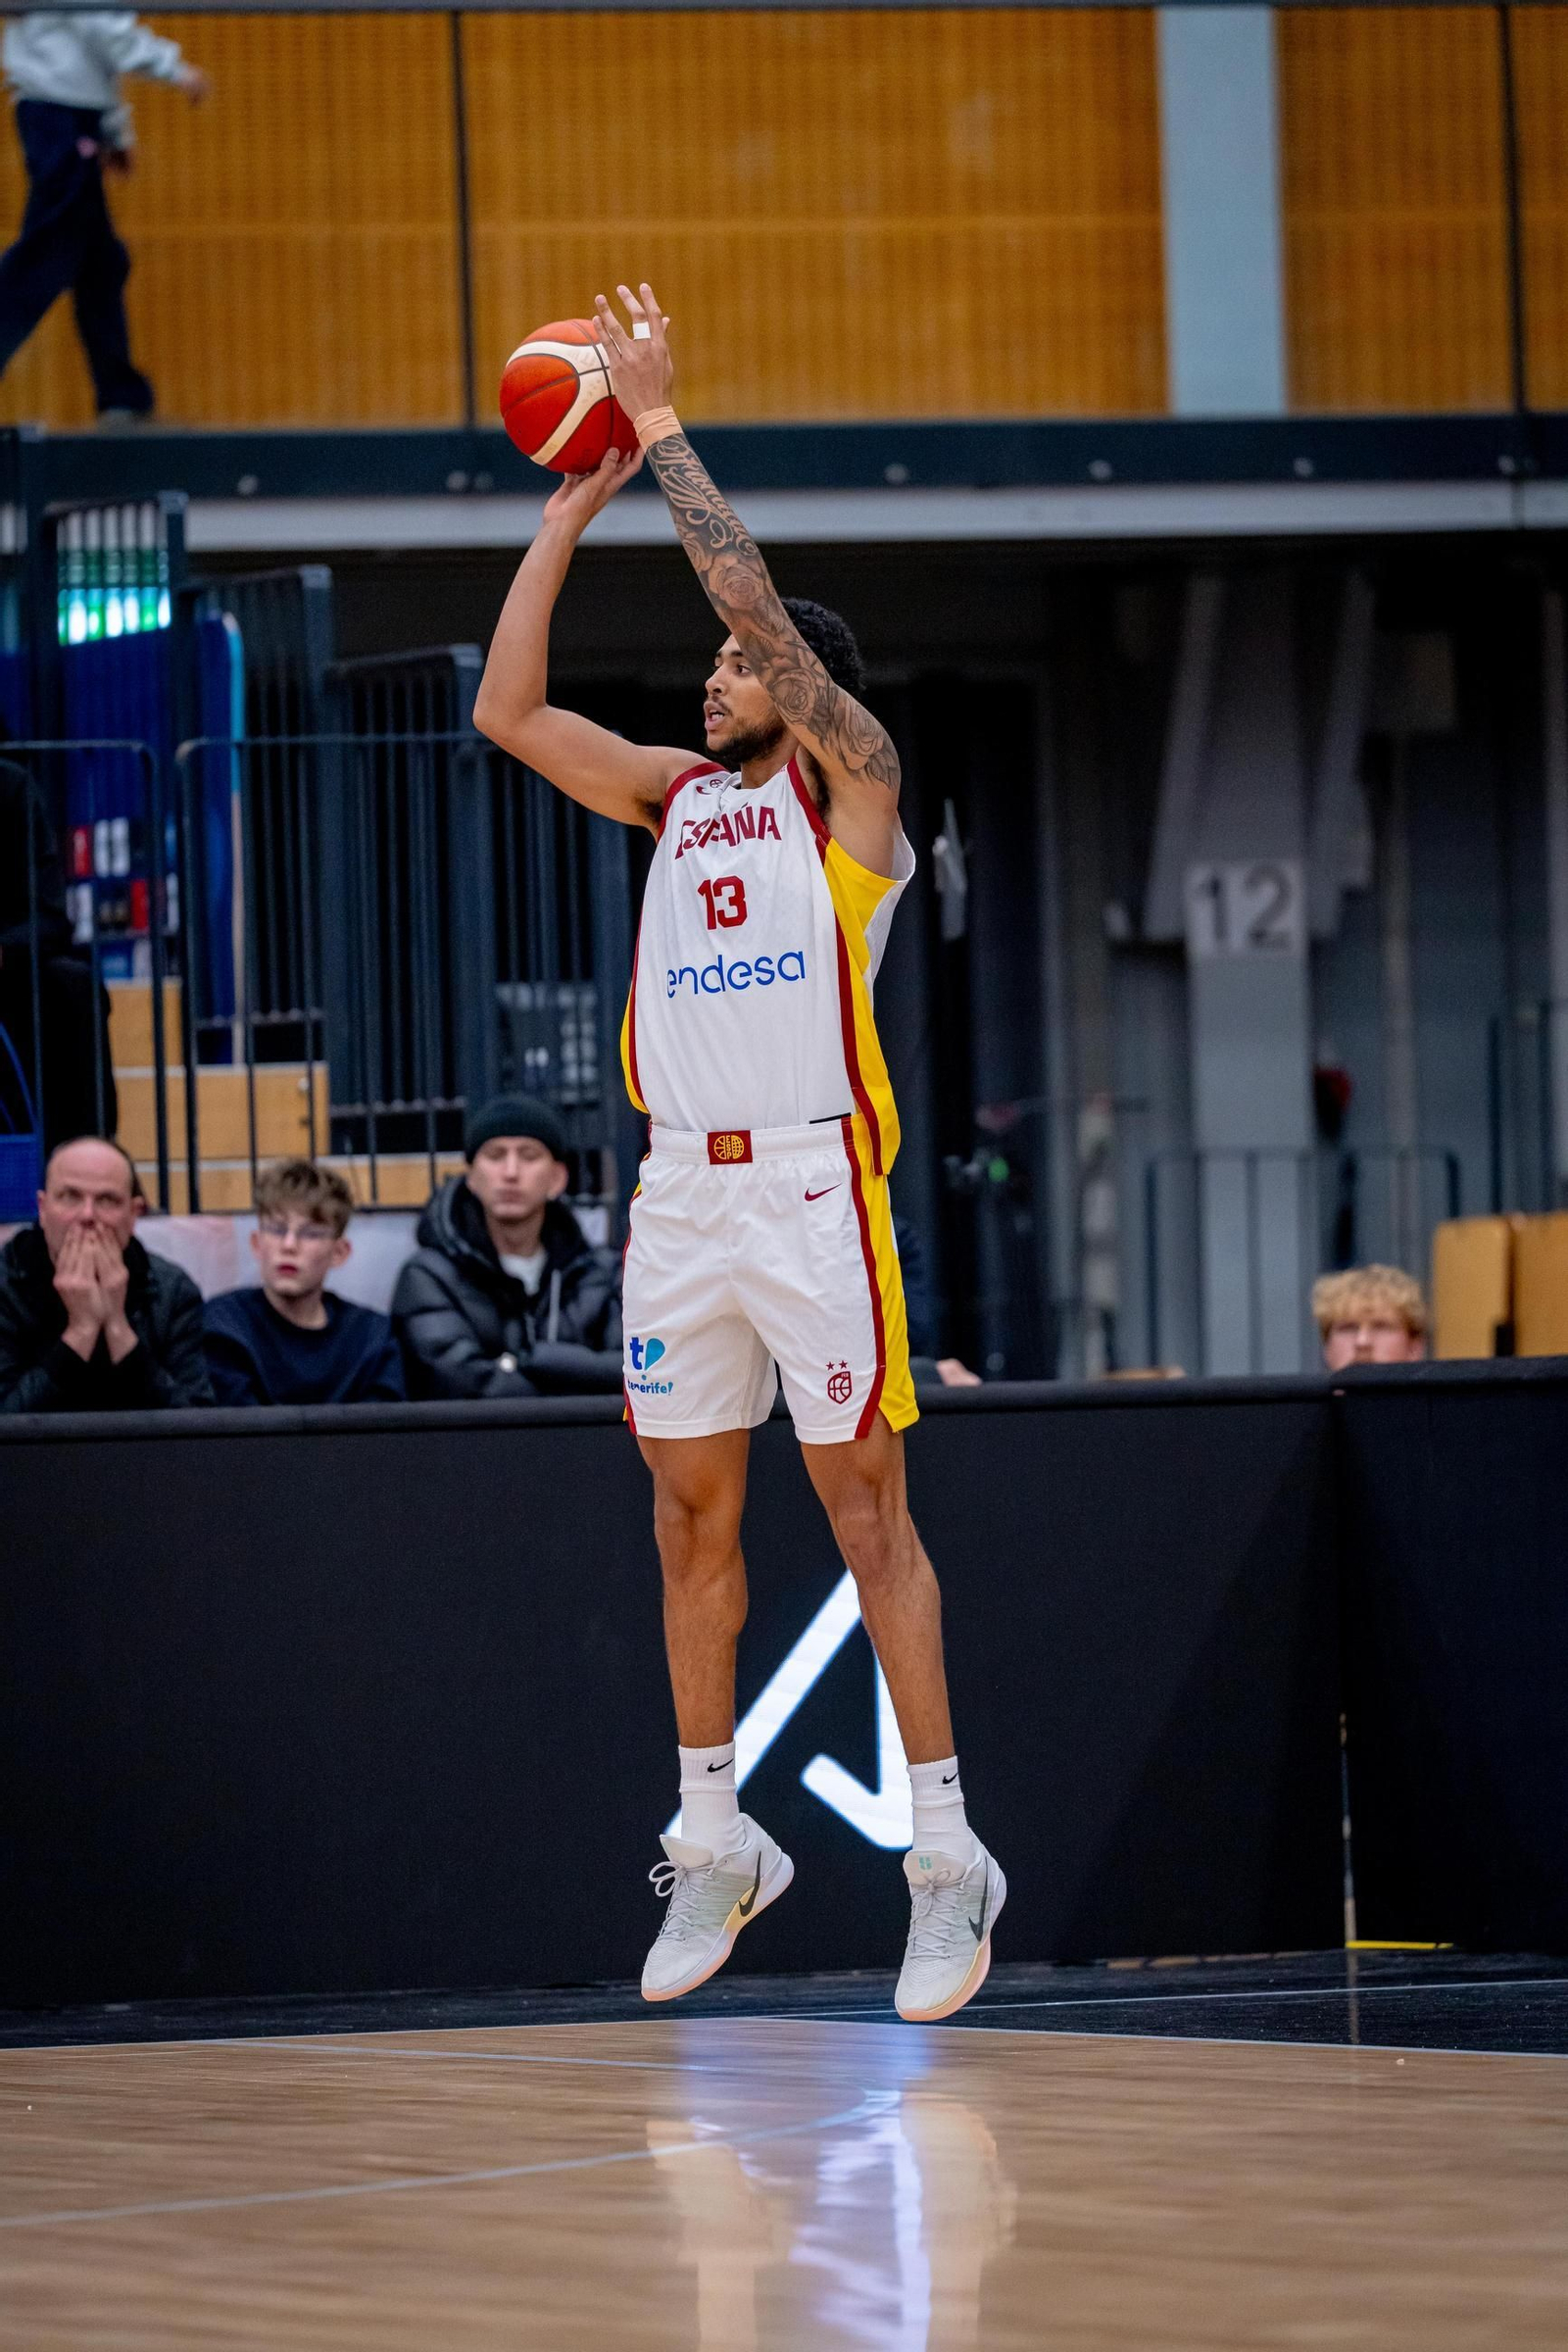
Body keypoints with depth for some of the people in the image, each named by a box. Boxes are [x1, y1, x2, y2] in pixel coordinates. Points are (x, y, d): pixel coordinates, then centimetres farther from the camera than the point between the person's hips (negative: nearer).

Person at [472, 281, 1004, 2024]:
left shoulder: (849, 781, 0)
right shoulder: (678, 794, 16)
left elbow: (752, 596, -11)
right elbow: (507, 712, 10)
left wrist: (662, 424, -7)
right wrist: (571, 508, 7)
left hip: (809, 1178, -6)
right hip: (680, 1186, 6)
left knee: (864, 1504, -5)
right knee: (691, 1516, 9)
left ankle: (944, 1849, -2)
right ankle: (713, 1841, 17)